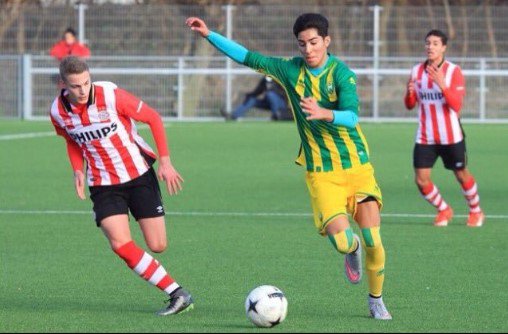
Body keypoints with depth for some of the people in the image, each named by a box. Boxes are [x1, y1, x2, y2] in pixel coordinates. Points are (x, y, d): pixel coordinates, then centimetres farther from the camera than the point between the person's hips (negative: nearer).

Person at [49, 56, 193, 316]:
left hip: (139, 175, -2)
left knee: (157, 246, -5)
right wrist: (78, 171, -2)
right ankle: (177, 294, -15)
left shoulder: (111, 96, -18)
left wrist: (165, 162, -9)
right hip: (103, 184, 2)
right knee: (120, 243, -20)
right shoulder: (58, 112, -7)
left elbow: (153, 118, -6)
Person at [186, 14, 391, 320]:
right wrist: (209, 35, 4)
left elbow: (351, 117, -25)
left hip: (357, 165, -1)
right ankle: (352, 251, 22)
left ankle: (376, 300, 19)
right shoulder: (290, 70, 1)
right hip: (321, 173, 1)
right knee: (341, 241, -17)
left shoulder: (342, 74, -10)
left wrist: (323, 113, -45)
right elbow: (247, 57, 9)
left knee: (372, 241, -6)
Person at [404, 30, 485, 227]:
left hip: (451, 136, -3)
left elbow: (456, 105, -18)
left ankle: (476, 211, 35)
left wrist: (442, 84, -33)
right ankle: (444, 210, 22)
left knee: (462, 175, 10)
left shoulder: (453, 71, -9)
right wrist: (409, 93, -18)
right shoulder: (416, 71, 1)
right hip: (425, 137, 3)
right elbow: (410, 105, 5)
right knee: (421, 180, -4)